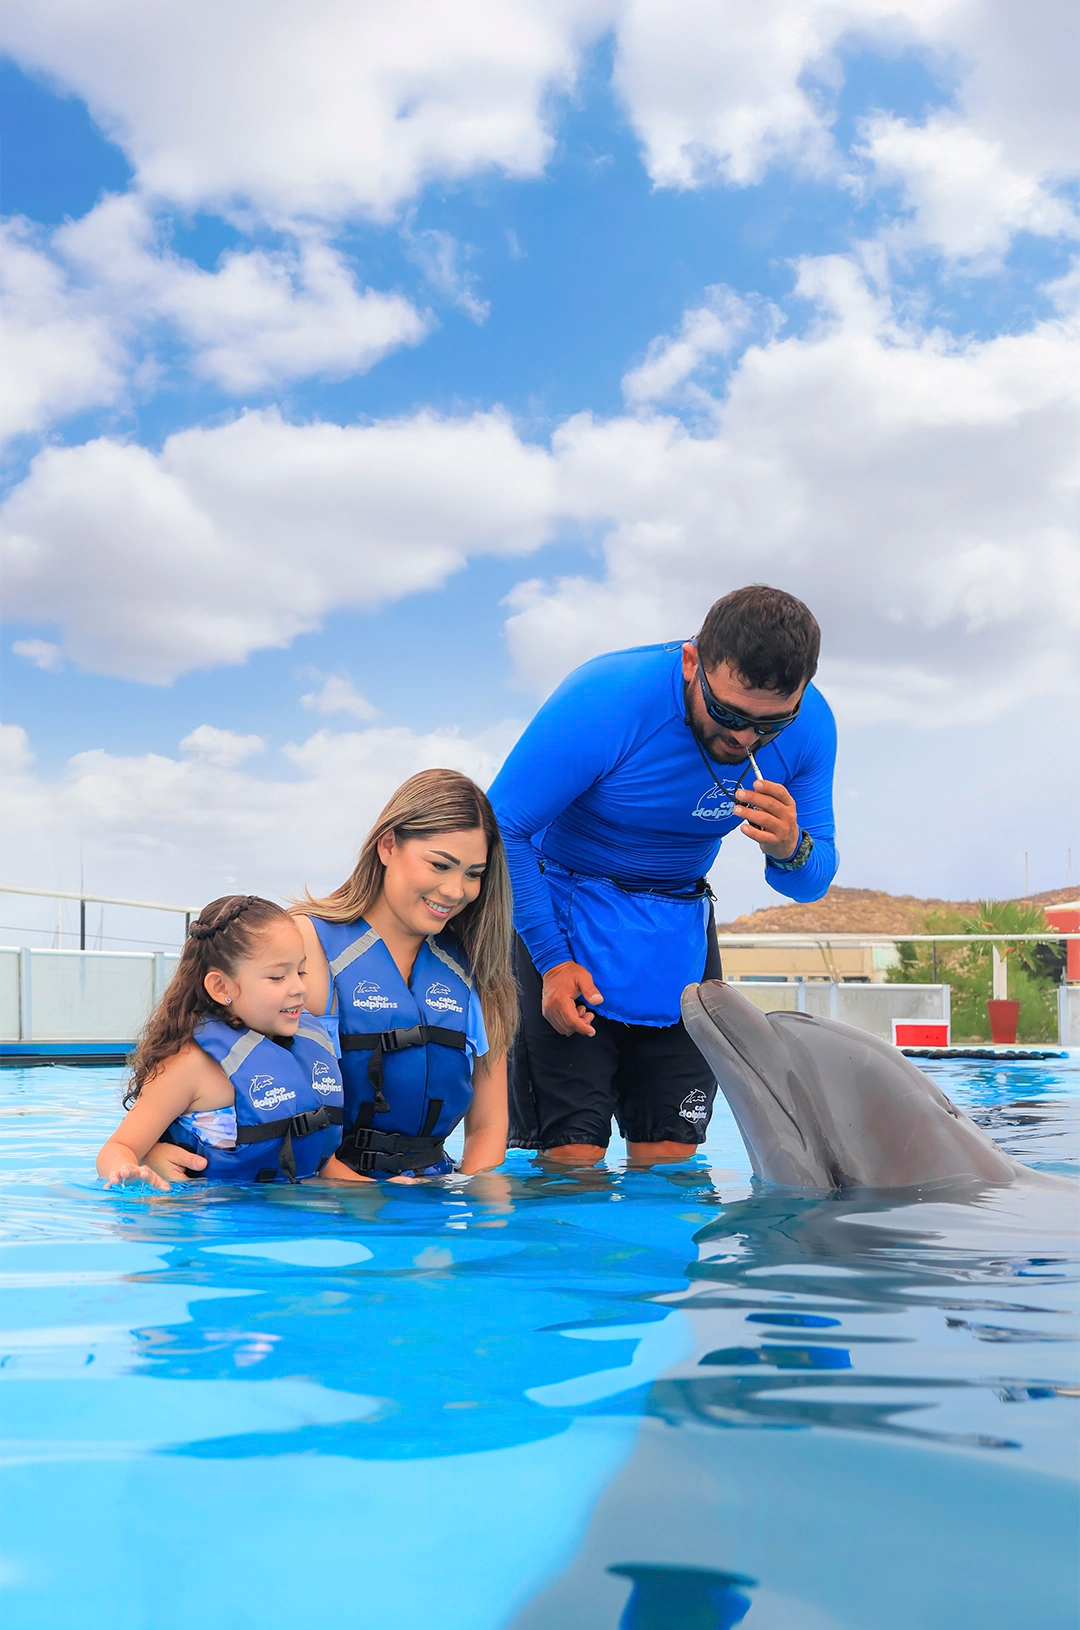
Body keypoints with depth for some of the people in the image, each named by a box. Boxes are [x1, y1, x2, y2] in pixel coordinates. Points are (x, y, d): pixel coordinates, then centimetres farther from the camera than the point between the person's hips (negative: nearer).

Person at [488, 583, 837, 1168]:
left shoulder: (808, 726, -14)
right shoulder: (605, 700, -28)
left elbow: (811, 884, -4)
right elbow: (502, 828, -17)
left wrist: (789, 851, -29)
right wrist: (551, 959, -19)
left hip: (681, 932, 4)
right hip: (566, 915, -4)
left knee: (669, 1154, 1)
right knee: (571, 1154, -10)